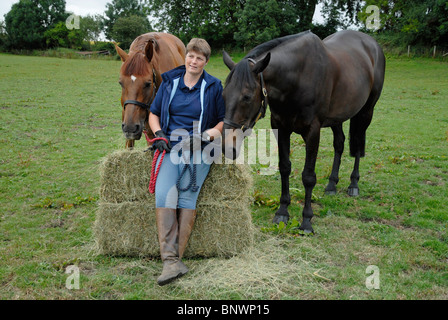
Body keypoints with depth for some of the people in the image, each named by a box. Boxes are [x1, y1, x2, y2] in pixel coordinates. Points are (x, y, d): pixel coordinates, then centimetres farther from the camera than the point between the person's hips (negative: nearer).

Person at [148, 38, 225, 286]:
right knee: (164, 195, -23)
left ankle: (172, 258, -17)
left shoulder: (213, 86, 10)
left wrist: (213, 132, -8)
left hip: (199, 147, -1)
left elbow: (223, 120, 13)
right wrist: (158, 133, 2)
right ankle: (172, 262, -27)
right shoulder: (169, 82, 15)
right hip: (170, 145, 1)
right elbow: (154, 113, 21)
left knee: (187, 196, -23)